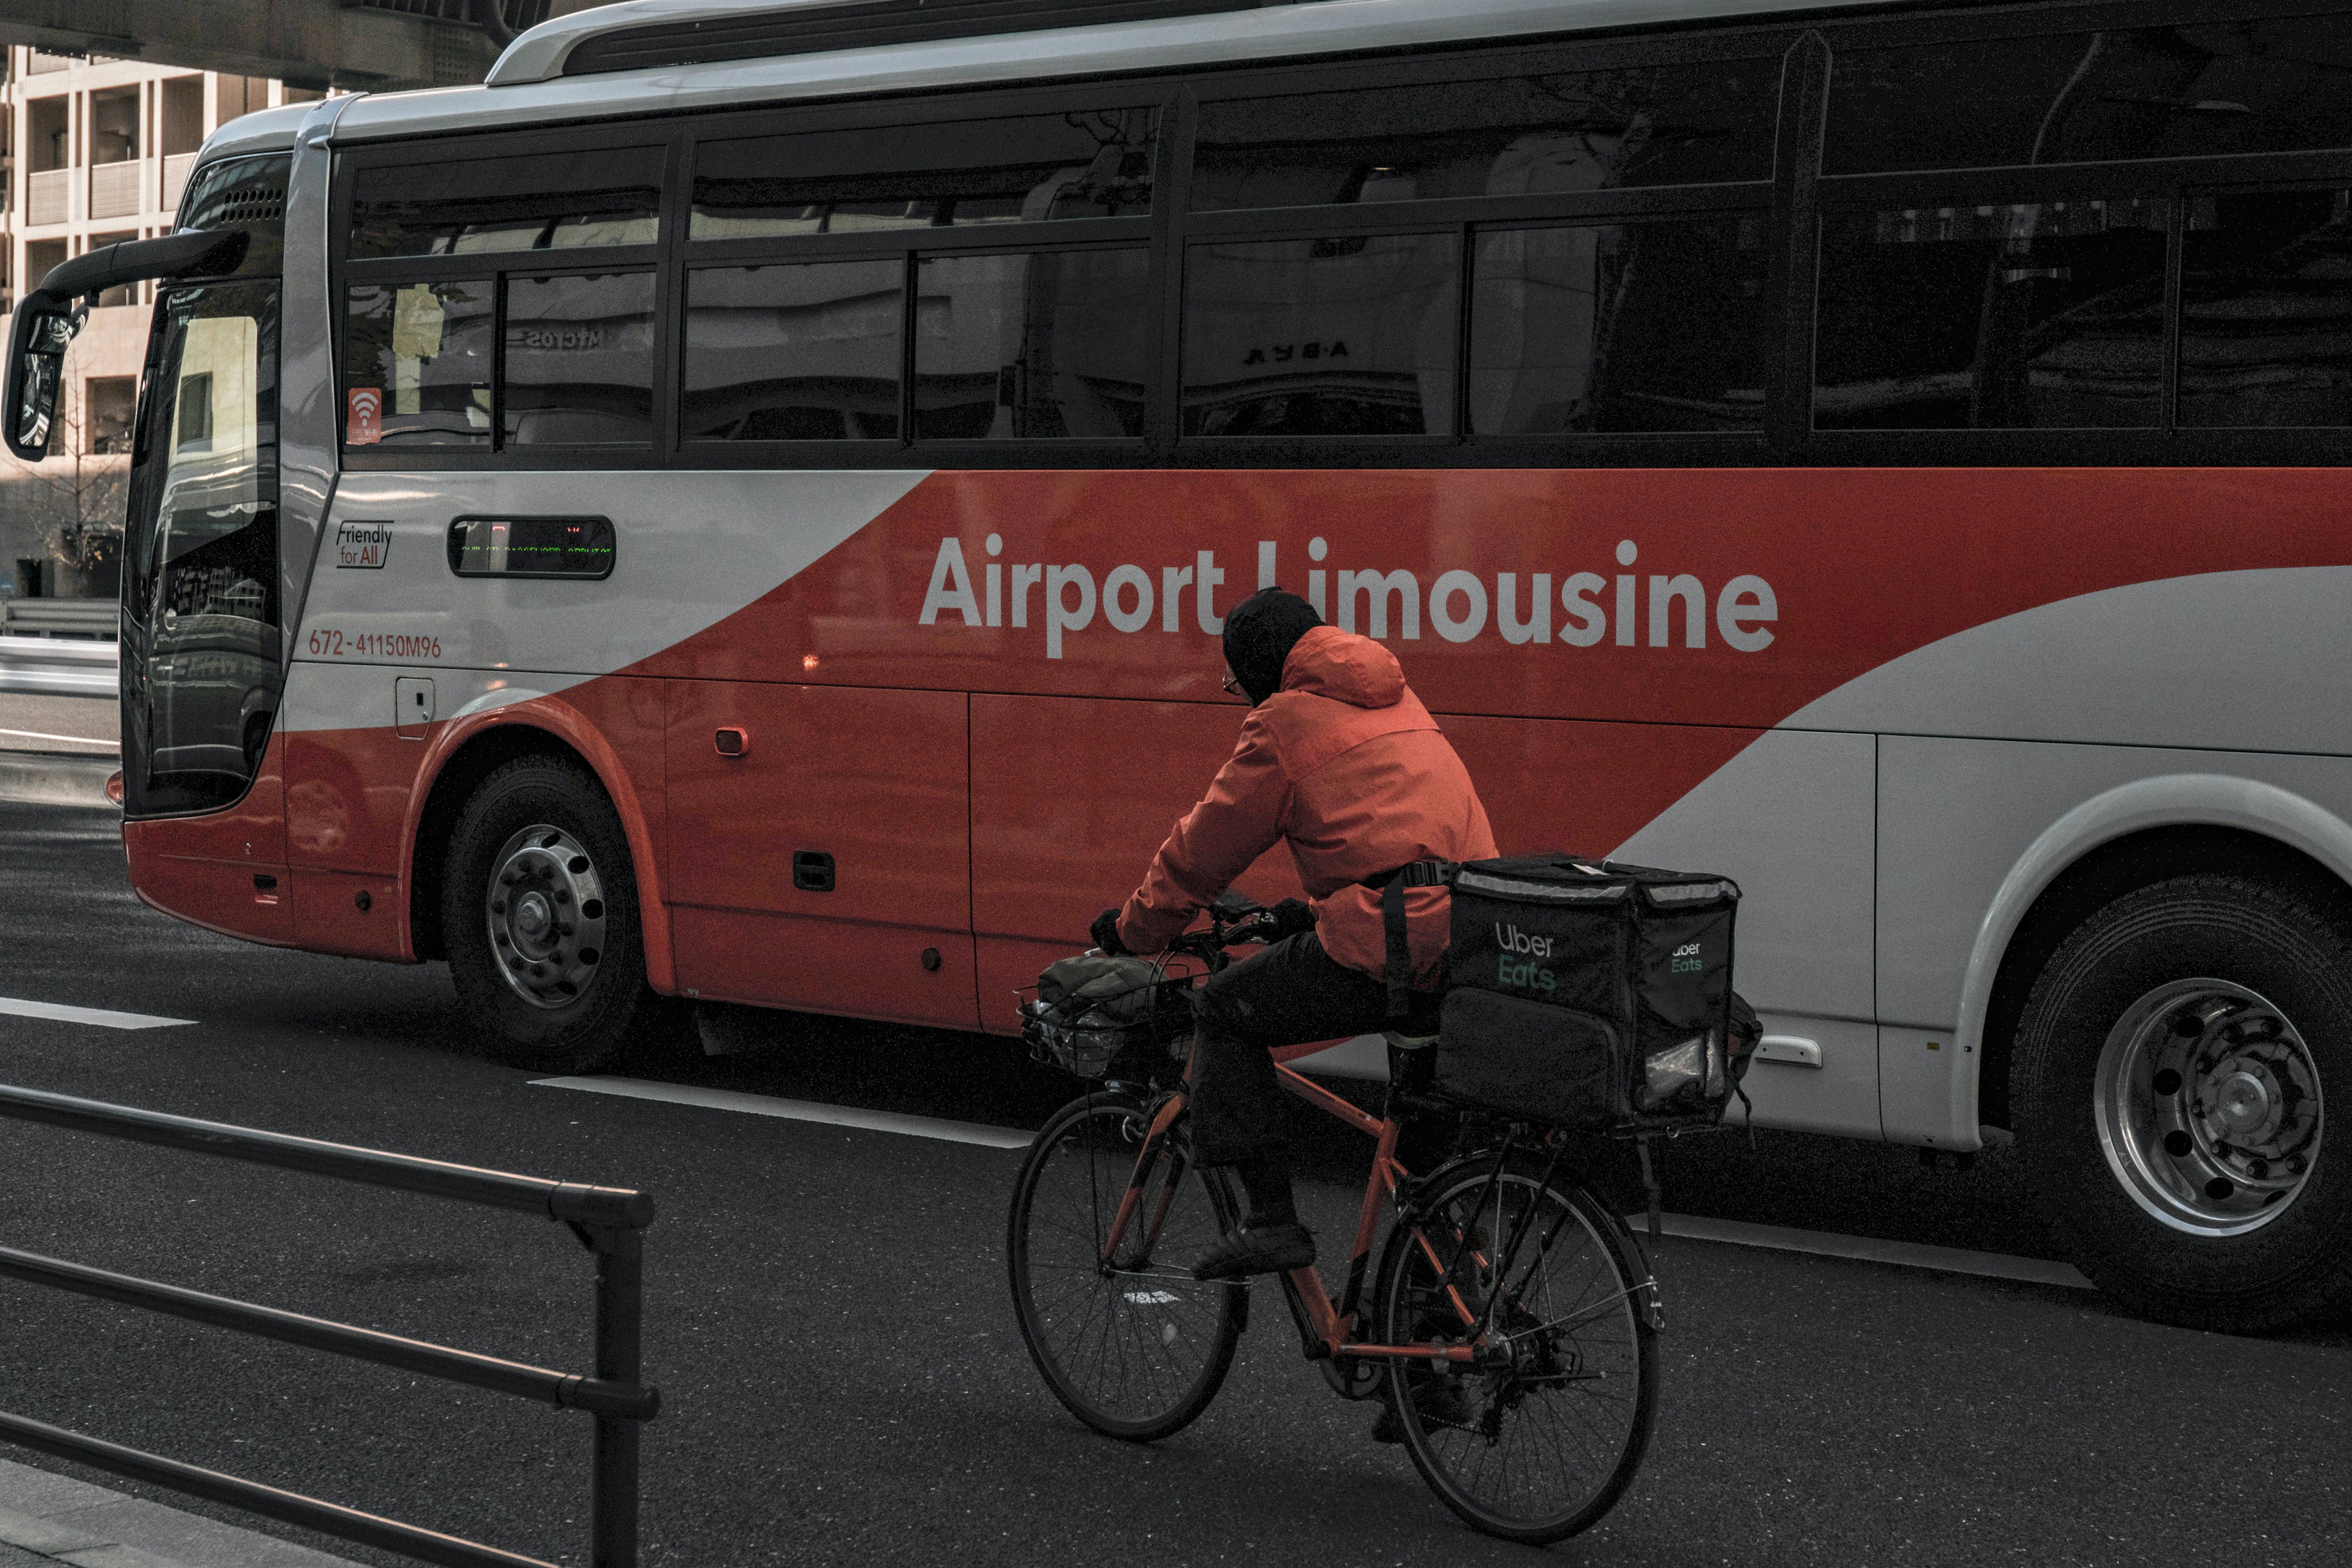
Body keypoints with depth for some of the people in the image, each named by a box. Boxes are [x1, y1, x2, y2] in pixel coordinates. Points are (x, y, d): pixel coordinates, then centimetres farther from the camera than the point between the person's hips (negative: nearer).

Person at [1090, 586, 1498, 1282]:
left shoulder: (1285, 722, 3)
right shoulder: (1396, 701, 26)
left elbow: (1205, 847, 8)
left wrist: (1133, 928, 23)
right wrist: (1314, 909, 46)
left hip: (1389, 949, -7)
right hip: (1472, 947, 8)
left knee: (1226, 1011, 9)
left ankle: (1271, 1219, 4)